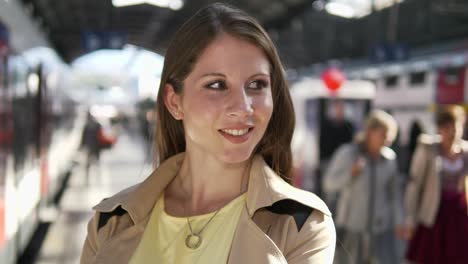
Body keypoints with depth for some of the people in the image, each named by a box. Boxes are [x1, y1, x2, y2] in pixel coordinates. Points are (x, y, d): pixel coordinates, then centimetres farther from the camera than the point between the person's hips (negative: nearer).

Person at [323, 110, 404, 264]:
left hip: (381, 227, 2)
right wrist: (351, 173, -18)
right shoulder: (347, 153, -6)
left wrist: (398, 220, 6)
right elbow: (329, 184, -4)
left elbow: (394, 192, 9)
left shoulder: (390, 157, 1)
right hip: (351, 228, -1)